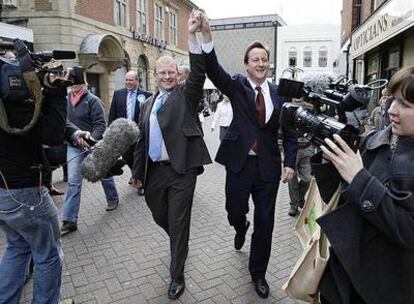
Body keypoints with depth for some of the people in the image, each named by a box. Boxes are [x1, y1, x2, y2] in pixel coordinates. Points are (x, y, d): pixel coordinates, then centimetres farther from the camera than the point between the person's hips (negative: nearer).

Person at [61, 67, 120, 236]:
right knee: (73, 182, -2)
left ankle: (113, 199, 42)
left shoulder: (92, 100, -14)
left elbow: (100, 124, -17)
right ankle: (69, 220, 3)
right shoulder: (65, 99, 0)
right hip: (74, 147, 3)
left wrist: (91, 139, -31)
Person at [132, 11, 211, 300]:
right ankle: (179, 242, 52)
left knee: (179, 222, 2)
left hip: (182, 169, -5)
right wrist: (138, 171, 15)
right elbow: (142, 140, 15)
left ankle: (177, 276, 19)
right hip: (154, 170, 6)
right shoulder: (149, 103, 14)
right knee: (160, 216, 20)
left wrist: (193, 36, -28)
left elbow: (198, 72, -19)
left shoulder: (186, 95, 1)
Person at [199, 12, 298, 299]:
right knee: (235, 213, 10)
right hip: (239, 164, -1)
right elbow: (214, 70, -20)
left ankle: (258, 273, 30)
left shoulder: (279, 93, 4)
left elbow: (289, 132, 7)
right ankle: (241, 229, 51)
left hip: (269, 166, 2)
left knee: (265, 222, 8)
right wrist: (206, 33, -34)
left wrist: (290, 162, -4)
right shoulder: (237, 86, -1)